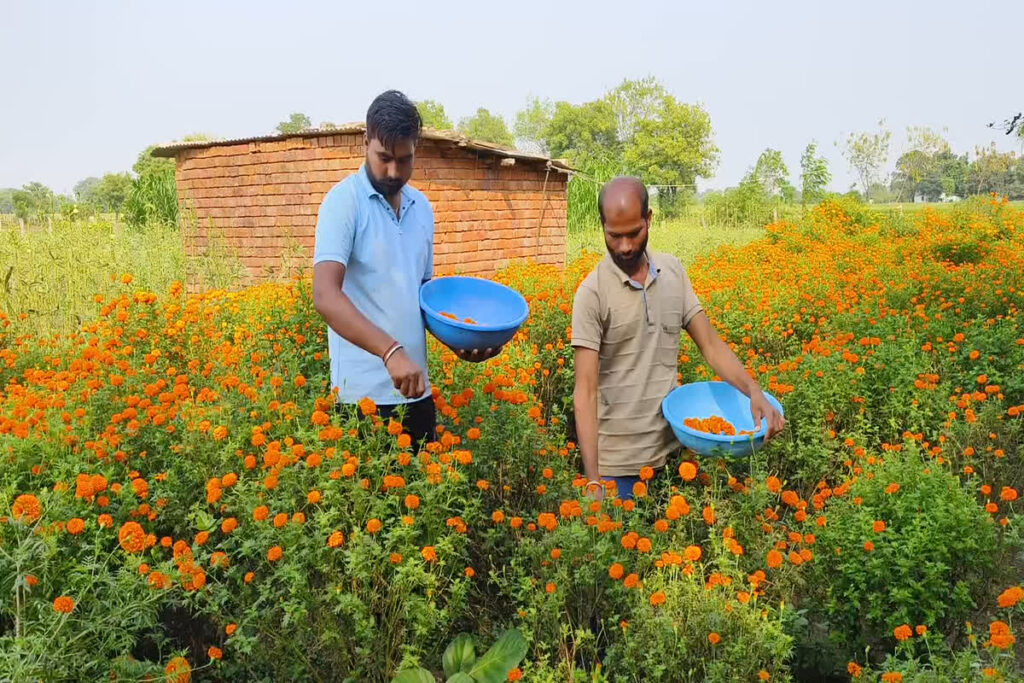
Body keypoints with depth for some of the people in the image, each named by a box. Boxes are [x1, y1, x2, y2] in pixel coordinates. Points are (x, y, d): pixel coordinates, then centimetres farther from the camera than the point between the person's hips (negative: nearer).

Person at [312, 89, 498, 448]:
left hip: (415, 391, 6)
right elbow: (325, 296, -22)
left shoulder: (422, 207, 10)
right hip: (364, 393, -6)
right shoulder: (345, 201, -10)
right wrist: (391, 350, -34)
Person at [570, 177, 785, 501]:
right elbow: (585, 392, -16)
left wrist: (754, 391, -12)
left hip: (673, 447, 5)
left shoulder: (673, 271, 2)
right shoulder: (593, 292, -13)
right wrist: (593, 479, -22)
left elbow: (711, 344, 5)